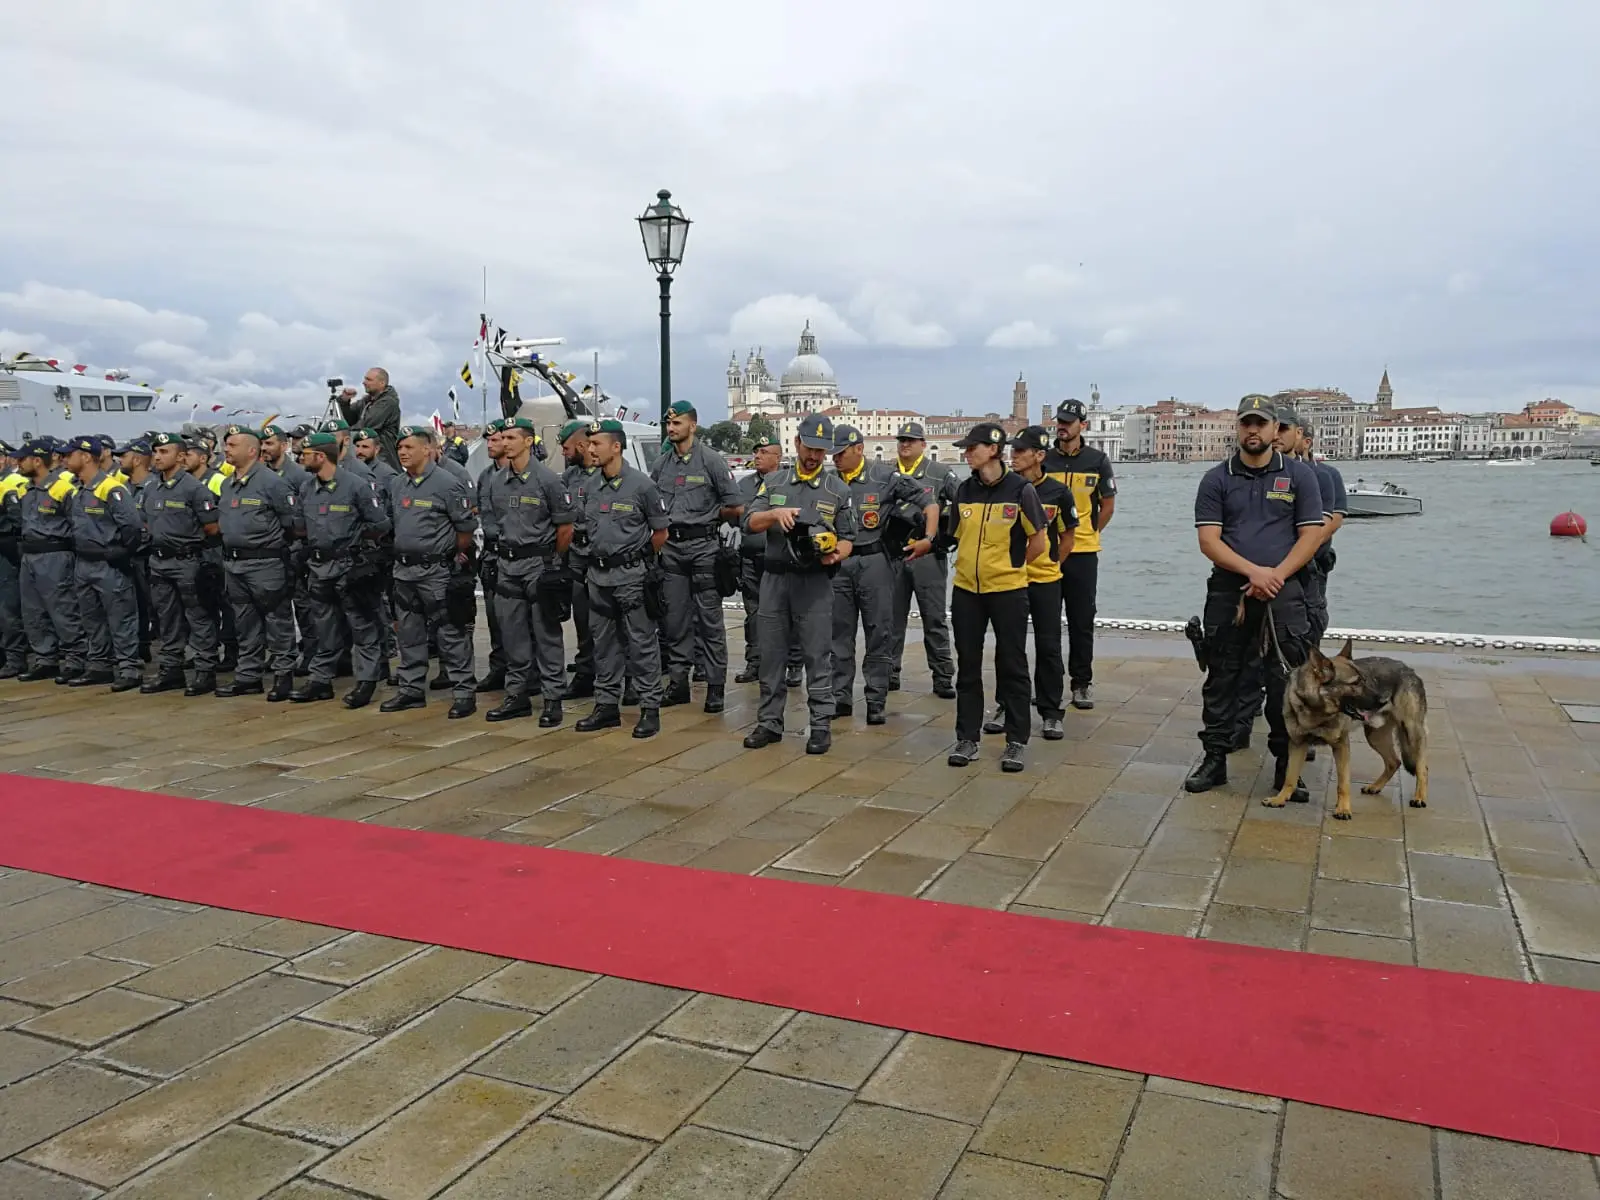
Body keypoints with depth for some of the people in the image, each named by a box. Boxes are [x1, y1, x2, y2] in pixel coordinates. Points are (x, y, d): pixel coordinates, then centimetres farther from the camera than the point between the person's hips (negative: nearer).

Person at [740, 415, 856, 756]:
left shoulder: (838, 489, 6)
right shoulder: (773, 482, 9)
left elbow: (846, 538, 7)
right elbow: (748, 523, 3)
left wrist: (835, 554, -15)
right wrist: (774, 513, -16)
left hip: (815, 582, -2)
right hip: (775, 578, 2)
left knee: (817, 655, -1)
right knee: (771, 653, 7)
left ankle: (821, 725, 6)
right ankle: (769, 722, 17)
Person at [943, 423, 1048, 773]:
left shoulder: (1020, 490, -9)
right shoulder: (964, 490, 4)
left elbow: (1039, 542, -2)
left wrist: (1010, 567, 5)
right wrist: (978, 566, 8)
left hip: (1008, 590, -4)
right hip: (966, 590, 4)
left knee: (1012, 666, 5)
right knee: (967, 666, 9)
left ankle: (1017, 741, 14)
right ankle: (967, 738, 19)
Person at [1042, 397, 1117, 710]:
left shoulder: (1097, 460, 1)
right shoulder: (1044, 459, 4)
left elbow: (1108, 505, 7)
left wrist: (1089, 533, 4)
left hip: (1083, 552, -1)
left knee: (1082, 621, 4)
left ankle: (1082, 682, 12)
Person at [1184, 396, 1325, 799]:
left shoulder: (1299, 475, 6)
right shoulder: (1217, 479, 6)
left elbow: (1311, 534, 1)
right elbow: (1208, 540, -3)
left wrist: (1275, 576, -12)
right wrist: (1253, 571, -15)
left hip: (1284, 594, -1)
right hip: (1228, 593, 1)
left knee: (1287, 682, 1)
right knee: (1222, 678, 7)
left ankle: (1287, 766, 11)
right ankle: (1215, 758, 16)